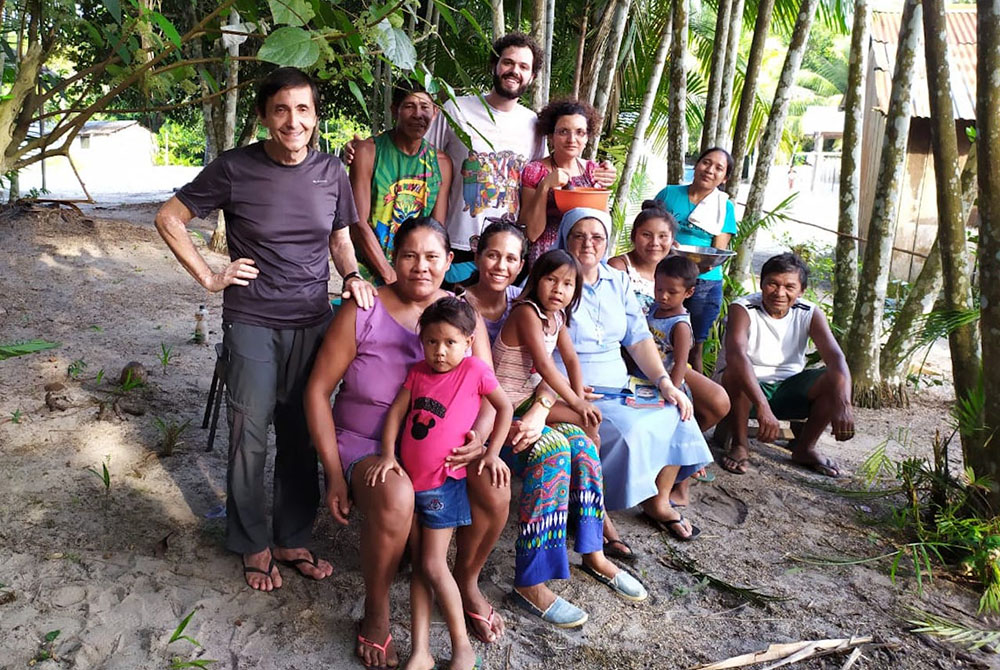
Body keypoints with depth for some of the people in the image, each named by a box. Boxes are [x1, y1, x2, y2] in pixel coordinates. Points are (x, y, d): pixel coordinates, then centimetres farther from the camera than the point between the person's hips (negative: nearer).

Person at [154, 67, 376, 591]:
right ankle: (253, 546, 21)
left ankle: (294, 540, 26)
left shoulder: (331, 172, 4)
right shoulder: (234, 168, -6)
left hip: (312, 322, 3)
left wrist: (352, 276, -4)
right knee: (249, 438, 3)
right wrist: (209, 277, -3)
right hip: (251, 322, -3)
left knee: (302, 437, 10)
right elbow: (169, 218, 2)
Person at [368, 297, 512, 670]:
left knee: (433, 567, -6)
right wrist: (387, 454, -10)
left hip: (444, 483, -5)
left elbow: (505, 407, -1)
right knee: (419, 566, 7)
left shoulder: (475, 370, -8)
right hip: (410, 481, 5)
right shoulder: (418, 372, 5)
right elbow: (396, 411, 2)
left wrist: (492, 453, -6)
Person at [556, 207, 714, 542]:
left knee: (676, 414, -10)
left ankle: (658, 502, 7)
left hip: (618, 387, 7)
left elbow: (639, 338, 12)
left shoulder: (617, 281, 14)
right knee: (628, 430, -28)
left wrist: (664, 382, 0)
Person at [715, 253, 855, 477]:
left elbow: (836, 358, -19)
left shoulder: (810, 314, -6)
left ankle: (804, 448, 2)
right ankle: (740, 444, -13)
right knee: (737, 372, -36)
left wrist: (843, 405, -38)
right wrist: (762, 407, -50)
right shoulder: (742, 309, -19)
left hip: (787, 391, 4)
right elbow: (736, 354, -37)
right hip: (746, 390, -4)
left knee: (836, 380, -18)